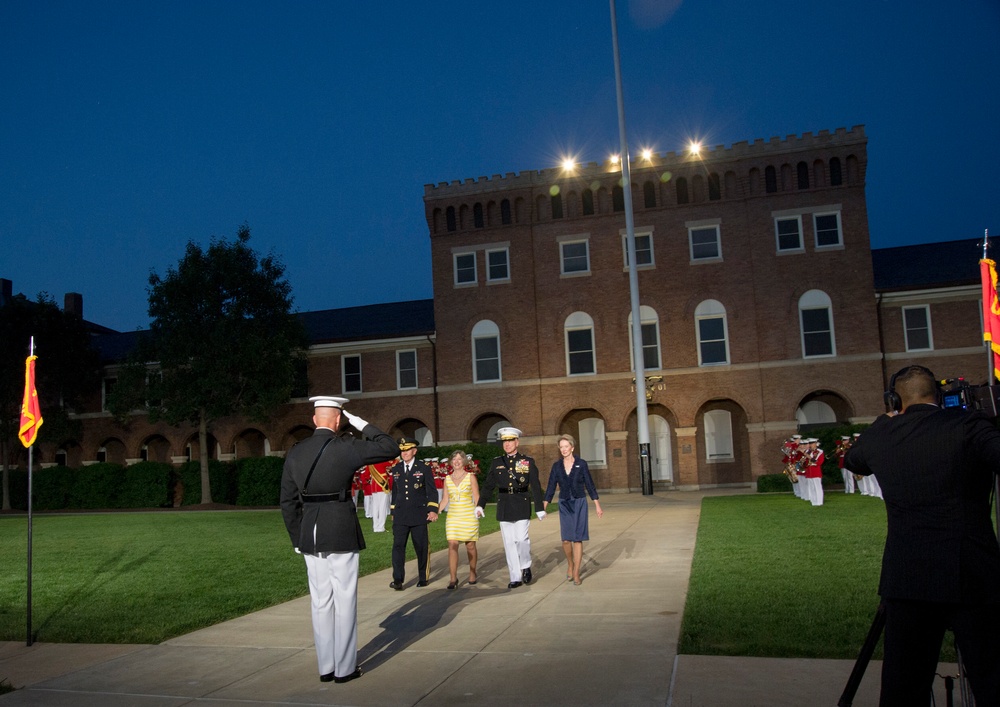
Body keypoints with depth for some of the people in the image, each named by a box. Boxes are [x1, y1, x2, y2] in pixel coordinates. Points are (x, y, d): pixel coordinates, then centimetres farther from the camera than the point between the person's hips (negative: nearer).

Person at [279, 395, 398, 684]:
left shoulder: (295, 453, 4)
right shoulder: (345, 447, -11)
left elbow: (288, 502, 7)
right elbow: (389, 448, -5)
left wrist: (297, 539, 15)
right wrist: (361, 424, 1)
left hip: (310, 536, 5)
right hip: (341, 535, -5)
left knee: (321, 601, 13)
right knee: (345, 600, 5)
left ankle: (326, 667, 20)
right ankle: (345, 668, 11)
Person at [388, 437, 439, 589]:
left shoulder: (424, 467, -1)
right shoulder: (396, 469, 9)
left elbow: (432, 491, -1)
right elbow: (395, 492, 16)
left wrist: (433, 510, -9)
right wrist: (393, 512, 16)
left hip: (419, 515, -2)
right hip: (400, 516, 2)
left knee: (422, 547, 5)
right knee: (398, 546, -8)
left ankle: (424, 577, 21)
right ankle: (397, 579, -8)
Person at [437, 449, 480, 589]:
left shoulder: (470, 477, 0)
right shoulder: (447, 478, 8)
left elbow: (477, 498, 0)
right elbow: (445, 499, 10)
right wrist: (436, 512, -1)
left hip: (469, 516, -2)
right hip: (453, 517, 2)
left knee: (470, 546, 7)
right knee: (452, 546, -9)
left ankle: (472, 573, 25)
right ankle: (453, 578, -8)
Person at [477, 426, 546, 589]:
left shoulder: (528, 461, 2)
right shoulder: (497, 463, 8)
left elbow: (535, 487, 1)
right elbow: (488, 486, 9)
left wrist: (540, 508, -2)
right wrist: (480, 505, 1)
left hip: (521, 506, -2)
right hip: (504, 506, 3)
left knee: (521, 538, -11)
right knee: (509, 543, 4)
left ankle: (526, 566, 16)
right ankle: (515, 578, 12)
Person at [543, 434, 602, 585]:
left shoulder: (581, 464, -3)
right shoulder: (556, 466, 2)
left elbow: (590, 485, 0)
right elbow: (551, 488, 3)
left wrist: (598, 506, -3)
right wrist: (543, 508, -4)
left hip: (579, 504, -2)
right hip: (564, 505, 2)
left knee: (577, 539, -3)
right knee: (566, 539, -4)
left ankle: (576, 573, 5)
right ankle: (570, 564, 24)